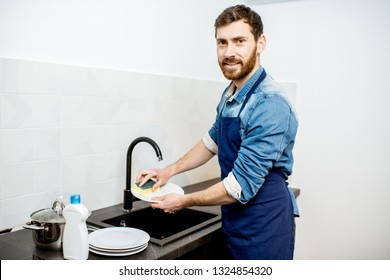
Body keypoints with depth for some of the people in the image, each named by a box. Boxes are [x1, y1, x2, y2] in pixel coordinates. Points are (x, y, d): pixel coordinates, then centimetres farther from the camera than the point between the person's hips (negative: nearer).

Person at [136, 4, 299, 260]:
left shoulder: (270, 105, -25)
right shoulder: (230, 95, 2)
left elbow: (241, 186, -25)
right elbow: (212, 141, 18)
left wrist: (185, 201, -12)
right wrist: (170, 170, 9)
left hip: (264, 228, -7)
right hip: (234, 220, 8)